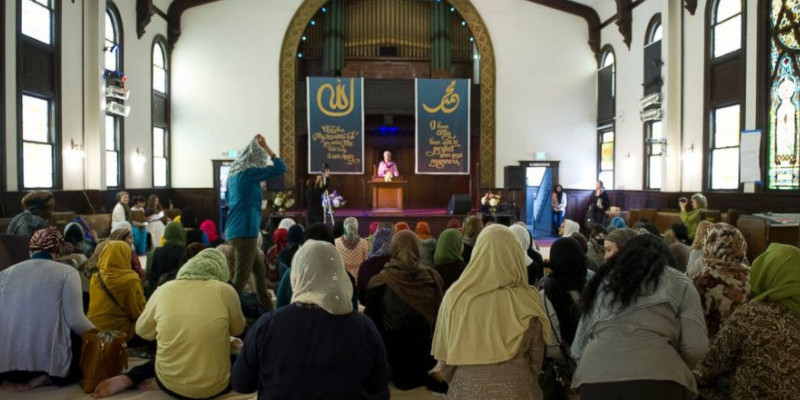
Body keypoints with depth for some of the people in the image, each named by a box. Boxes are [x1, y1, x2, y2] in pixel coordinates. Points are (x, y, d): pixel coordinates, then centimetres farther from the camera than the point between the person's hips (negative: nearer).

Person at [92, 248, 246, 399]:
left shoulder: (164, 289, -3)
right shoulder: (225, 290, -11)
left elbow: (142, 330, 11)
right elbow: (238, 329, 5)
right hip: (213, 387, -5)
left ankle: (128, 378, 14)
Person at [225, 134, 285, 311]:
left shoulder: (234, 173, 13)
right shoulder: (248, 172, -12)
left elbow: (228, 198, 26)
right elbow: (280, 168, -12)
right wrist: (266, 148, -4)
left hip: (236, 230, 10)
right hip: (244, 231, -10)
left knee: (260, 271, 17)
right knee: (241, 277, -4)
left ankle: (266, 310, 25)